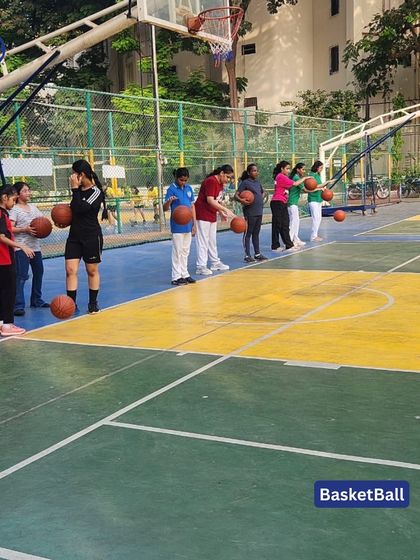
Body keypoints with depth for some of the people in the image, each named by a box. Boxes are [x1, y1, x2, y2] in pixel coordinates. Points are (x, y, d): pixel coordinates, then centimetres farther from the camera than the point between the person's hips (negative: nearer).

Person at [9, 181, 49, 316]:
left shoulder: (33, 207, 15)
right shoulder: (15, 210, -5)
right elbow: (10, 229, -13)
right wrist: (24, 230, -23)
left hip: (35, 246, 7)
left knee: (38, 272, 15)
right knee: (21, 276, -12)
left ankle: (36, 300, 30)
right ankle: (18, 306, -13)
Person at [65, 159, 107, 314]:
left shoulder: (96, 192, -12)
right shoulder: (79, 190, 7)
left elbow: (80, 208, -24)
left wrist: (75, 189, -20)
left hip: (91, 237, -6)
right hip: (74, 236, 6)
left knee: (92, 271, 8)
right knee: (70, 269, -5)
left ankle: (93, 303, 21)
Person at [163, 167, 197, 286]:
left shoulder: (189, 188, 6)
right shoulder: (171, 189, -10)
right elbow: (165, 208, -17)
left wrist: (194, 224, 10)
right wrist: (169, 202, -39)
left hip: (188, 226, 6)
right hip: (177, 226, -6)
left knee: (185, 251, 14)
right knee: (177, 251, -1)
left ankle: (184, 274, 24)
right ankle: (176, 277, 6)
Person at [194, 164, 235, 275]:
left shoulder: (220, 183, 11)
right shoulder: (211, 181, -19)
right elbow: (210, 200, -26)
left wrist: (221, 213, 5)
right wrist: (226, 210, -26)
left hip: (212, 215, 10)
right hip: (202, 215, -10)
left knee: (212, 240, 17)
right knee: (203, 241, -7)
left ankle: (215, 263, 27)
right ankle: (201, 266, -4)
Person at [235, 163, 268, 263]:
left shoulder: (258, 182, 13)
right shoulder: (245, 183, -8)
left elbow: (262, 192, 30)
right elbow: (236, 195, -13)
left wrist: (261, 199, 11)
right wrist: (242, 201, -32)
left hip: (259, 212, 7)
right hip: (250, 213, -7)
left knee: (256, 234, 14)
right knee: (248, 234, 0)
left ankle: (257, 253, 22)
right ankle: (247, 255, 3)